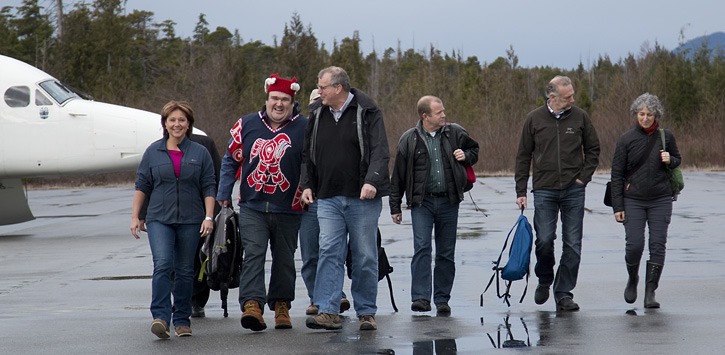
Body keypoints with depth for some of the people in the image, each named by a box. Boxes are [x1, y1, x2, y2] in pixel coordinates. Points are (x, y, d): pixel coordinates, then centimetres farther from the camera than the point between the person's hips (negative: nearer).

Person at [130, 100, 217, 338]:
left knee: (185, 271, 6)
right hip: (159, 220, -1)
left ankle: (182, 320, 15)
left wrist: (208, 217, -4)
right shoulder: (153, 152, 6)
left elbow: (209, 188, 5)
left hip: (190, 221, 1)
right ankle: (161, 317, -22)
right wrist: (135, 216, 5)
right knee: (162, 265, -17)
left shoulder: (200, 153, 6)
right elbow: (142, 186, 10)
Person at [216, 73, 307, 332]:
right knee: (253, 253, -13)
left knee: (284, 258, 11)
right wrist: (223, 194, 9)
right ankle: (252, 304, -21)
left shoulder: (304, 127, -4)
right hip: (252, 207, 0)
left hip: (288, 209, 0)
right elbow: (231, 160, 12)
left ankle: (281, 305, 23)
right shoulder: (247, 125, 3)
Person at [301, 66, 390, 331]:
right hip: (328, 199, 4)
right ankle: (328, 311, -10)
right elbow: (309, 156, 21)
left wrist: (372, 181, -26)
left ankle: (366, 312, 12)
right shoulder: (318, 116, 12)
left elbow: (380, 152, -12)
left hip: (362, 199, -4)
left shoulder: (367, 113, -4)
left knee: (365, 257, 3)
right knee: (329, 252, -8)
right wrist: (307, 185, 9)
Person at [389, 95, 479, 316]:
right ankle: (420, 298, -15)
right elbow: (398, 176, 4)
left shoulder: (455, 133, 5)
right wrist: (395, 207, 4)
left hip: (449, 202, 3)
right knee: (422, 248, -14)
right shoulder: (409, 140, -1)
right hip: (422, 202, -2)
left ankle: (442, 300, 14)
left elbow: (474, 150, 24)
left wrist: (466, 156, -1)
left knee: (446, 253, 6)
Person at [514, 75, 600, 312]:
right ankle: (544, 281, 19)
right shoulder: (534, 119, 1)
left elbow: (593, 150, 13)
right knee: (544, 239, -7)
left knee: (573, 245, 0)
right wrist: (521, 192, 3)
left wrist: (584, 177, 1)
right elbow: (523, 157, 7)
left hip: (574, 190, 1)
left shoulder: (580, 117, 2)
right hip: (544, 190, -1)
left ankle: (564, 293, 8)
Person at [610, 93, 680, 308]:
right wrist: (617, 207, -6)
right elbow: (617, 174, -1)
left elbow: (678, 160, 19)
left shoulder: (666, 137, 3)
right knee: (634, 245, -9)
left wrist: (669, 160, -7)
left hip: (661, 201, 2)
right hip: (633, 201, -1)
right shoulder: (626, 140, -3)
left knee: (657, 246, -3)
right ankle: (632, 279, 20)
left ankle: (650, 292, 3)